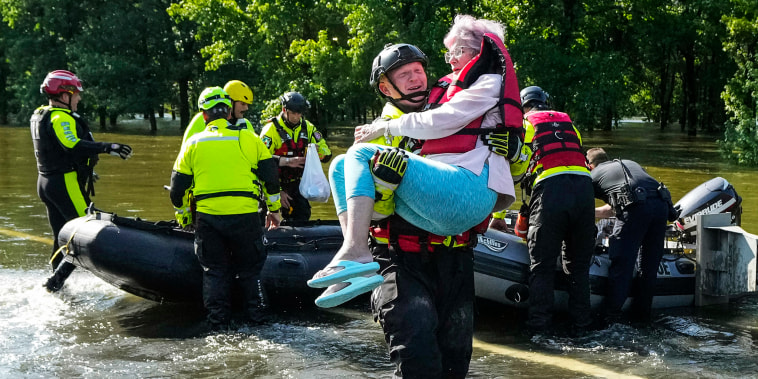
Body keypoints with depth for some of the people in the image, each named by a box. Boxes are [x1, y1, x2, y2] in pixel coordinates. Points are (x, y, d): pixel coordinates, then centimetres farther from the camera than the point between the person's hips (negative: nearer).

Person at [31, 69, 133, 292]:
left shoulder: (40, 116, 15)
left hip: (46, 182, 10)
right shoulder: (61, 118, -16)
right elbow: (73, 146, -34)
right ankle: (55, 281, -11)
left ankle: (57, 285, 21)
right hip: (66, 184, -10)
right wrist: (107, 147, -41)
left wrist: (85, 172, 32)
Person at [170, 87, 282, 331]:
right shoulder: (248, 138, 4)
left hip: (207, 217, 1)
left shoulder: (193, 143, 8)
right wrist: (274, 208, 20)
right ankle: (256, 315, 15)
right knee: (249, 268, 13)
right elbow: (270, 175, 6)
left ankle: (218, 322, 12)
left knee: (214, 270, 12)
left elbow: (178, 186, 11)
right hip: (245, 216, -1)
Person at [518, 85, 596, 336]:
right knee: (578, 265, 13)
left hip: (549, 190, -4)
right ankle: (580, 326, 12)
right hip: (584, 187, 4)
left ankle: (539, 327, 0)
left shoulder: (523, 123, 17)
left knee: (541, 266, 2)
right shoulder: (568, 123, 29)